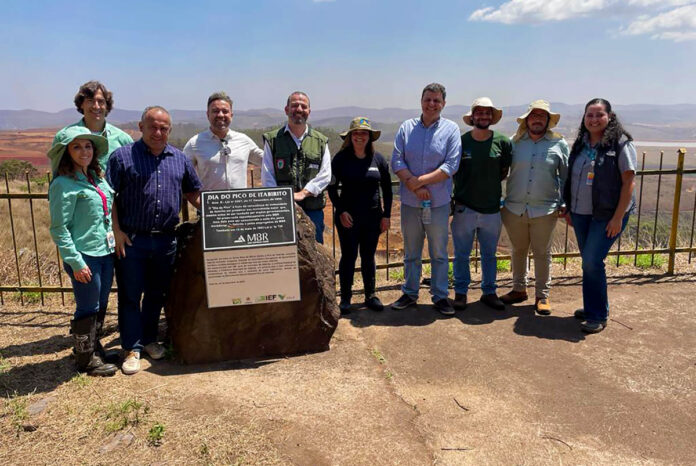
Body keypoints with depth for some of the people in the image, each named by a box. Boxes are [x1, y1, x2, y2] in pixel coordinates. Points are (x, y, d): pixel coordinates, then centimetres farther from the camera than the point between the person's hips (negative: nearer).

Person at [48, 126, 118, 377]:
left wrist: (114, 241, 13)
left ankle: (92, 346, 36)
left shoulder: (98, 178, 10)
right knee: (88, 309, 4)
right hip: (84, 256, -7)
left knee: (100, 306, 18)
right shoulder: (64, 184, -12)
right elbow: (59, 229, -14)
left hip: (106, 253, 7)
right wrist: (75, 262, -16)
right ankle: (86, 359, 21)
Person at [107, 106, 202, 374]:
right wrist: (117, 231, -10)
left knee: (157, 293, 15)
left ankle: (149, 339, 32)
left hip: (166, 240, 4)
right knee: (130, 295, 4)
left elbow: (193, 192, 17)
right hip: (131, 240, -4)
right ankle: (132, 348, 16)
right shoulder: (123, 156, -3)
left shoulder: (179, 159, 10)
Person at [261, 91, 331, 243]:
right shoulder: (272, 140, 8)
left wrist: (303, 193, -12)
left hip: (313, 210, 2)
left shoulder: (321, 141, 12)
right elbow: (267, 177, 3)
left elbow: (325, 175, 2)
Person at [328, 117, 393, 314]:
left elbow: (387, 189, 8)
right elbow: (332, 188, 1)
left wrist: (386, 215, 4)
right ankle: (345, 299, 13)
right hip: (348, 216, -2)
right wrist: (341, 211, -9)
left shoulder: (378, 159, 3)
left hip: (373, 216, 2)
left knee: (369, 257, 11)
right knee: (348, 256, 2)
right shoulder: (341, 158, -3)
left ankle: (370, 296, 23)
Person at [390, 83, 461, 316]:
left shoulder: (451, 129, 0)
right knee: (411, 252, 13)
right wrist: (413, 185, -15)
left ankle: (440, 296, 20)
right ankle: (410, 293, 27)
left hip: (438, 202, -2)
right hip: (410, 202, 2)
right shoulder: (406, 128, 5)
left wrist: (421, 180, -16)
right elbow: (396, 161, -2)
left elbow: (451, 165, -9)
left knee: (439, 253, 7)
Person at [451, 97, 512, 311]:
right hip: (464, 208, -1)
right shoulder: (460, 141, -5)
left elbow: (505, 170, 11)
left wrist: (491, 183, 4)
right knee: (461, 254, 8)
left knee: (490, 254, 14)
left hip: (492, 208, 1)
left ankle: (489, 292, 28)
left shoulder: (503, 142, -2)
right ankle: (461, 292, 22)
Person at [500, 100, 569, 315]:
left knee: (542, 253, 7)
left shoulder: (559, 144, 2)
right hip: (514, 209, 2)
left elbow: (566, 177, 7)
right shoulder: (515, 143, 4)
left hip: (544, 210, -2)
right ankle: (519, 289, 30)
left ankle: (542, 295, 20)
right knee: (518, 251, 13)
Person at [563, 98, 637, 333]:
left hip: (607, 215, -6)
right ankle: (592, 307, 26)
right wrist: (568, 208, 12)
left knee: (592, 261, -10)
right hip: (581, 213, 6)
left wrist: (618, 218, -16)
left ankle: (598, 316, 4)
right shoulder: (581, 144, 9)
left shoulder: (621, 144, -8)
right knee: (589, 261, 12)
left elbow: (629, 182, -11)